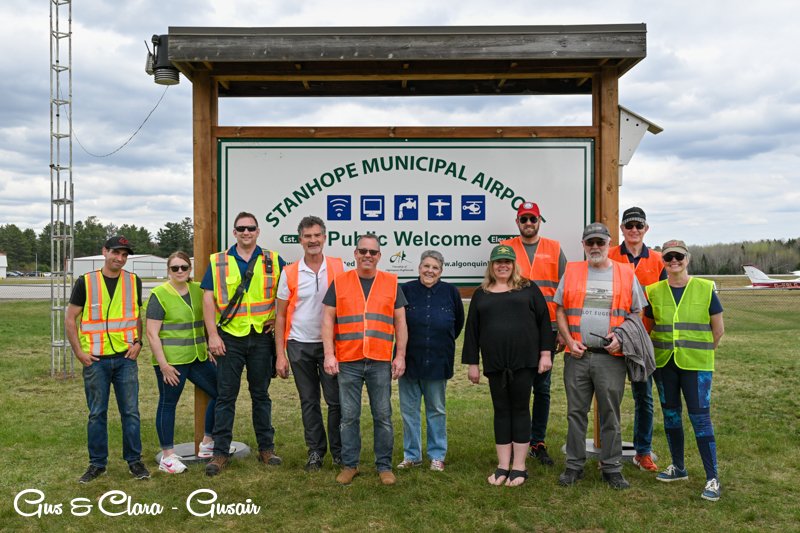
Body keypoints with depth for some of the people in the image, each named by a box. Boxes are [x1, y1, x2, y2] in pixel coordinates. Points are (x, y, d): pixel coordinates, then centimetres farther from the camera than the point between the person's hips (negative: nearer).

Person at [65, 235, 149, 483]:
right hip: (96, 360, -1)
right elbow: (70, 319, 2)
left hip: (125, 358, 1)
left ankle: (134, 460, 17)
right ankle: (97, 463, 20)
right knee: (97, 413, 8)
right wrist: (78, 352, -5)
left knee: (131, 412, 4)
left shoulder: (134, 281, 5)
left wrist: (138, 342, 0)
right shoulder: (86, 282, -1)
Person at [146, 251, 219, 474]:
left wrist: (210, 347, 15)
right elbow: (152, 333, -11)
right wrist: (163, 364, -16)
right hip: (171, 361, -6)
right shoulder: (159, 295, -8)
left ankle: (207, 443, 23)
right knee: (168, 404, 5)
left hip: (198, 358, 7)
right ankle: (167, 457, 16)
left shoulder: (198, 290, 9)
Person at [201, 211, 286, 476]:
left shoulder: (273, 261, 5)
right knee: (225, 395, 4)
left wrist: (279, 318, 0)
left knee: (261, 394, 11)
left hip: (261, 336, 1)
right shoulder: (217, 262, 3)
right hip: (229, 337, -1)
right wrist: (212, 335, -7)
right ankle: (220, 452, 12)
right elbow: (208, 299, 0)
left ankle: (266, 448, 21)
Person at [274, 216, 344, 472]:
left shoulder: (339, 268, -1)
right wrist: (280, 355, 0)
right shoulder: (289, 273, 1)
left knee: (336, 400, 2)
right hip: (300, 345, 1)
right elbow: (281, 315, 4)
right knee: (309, 401, 10)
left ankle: (340, 452, 16)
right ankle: (315, 451, 22)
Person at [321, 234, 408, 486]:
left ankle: (384, 466, 19)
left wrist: (400, 356, 1)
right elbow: (328, 320, 4)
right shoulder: (339, 282, 5)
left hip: (380, 362, 0)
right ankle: (349, 465, 21)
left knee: (383, 416, 6)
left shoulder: (391, 283, 7)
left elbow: (400, 322, 8)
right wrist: (329, 354, -4)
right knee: (349, 416, 7)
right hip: (347, 362, 0)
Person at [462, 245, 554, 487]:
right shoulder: (481, 294, 12)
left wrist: (545, 353, -3)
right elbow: (472, 329, 11)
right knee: (501, 411, 8)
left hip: (523, 360, -2)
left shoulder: (528, 289, 6)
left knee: (520, 409, 4)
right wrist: (472, 363, 7)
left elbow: (544, 320, 3)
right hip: (494, 363, 2)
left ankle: (519, 466, 13)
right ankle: (503, 466, 16)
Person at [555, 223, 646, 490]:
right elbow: (560, 311, 10)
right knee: (576, 412, 8)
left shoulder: (626, 274, 6)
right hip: (577, 356, 1)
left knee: (610, 414, 7)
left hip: (611, 357, -1)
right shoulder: (571, 272, 7)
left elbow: (637, 314, 10)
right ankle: (574, 465, 19)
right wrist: (569, 340, -3)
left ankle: (612, 467, 19)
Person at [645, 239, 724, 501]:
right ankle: (678, 467, 28)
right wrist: (663, 349, 5)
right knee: (670, 415, 12)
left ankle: (712, 478, 7)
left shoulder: (705, 289, -4)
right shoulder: (654, 291, 1)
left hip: (696, 365, -3)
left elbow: (718, 329, 3)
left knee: (700, 417, -4)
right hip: (664, 363, 3)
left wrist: (700, 352, 7)